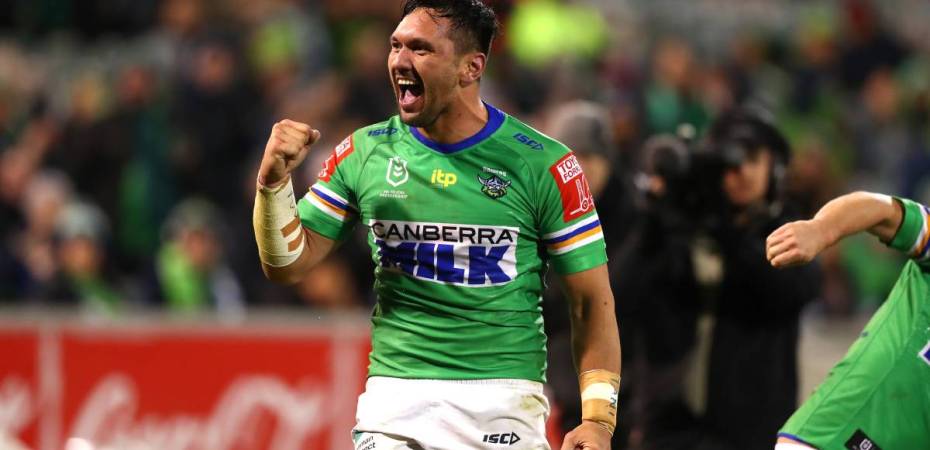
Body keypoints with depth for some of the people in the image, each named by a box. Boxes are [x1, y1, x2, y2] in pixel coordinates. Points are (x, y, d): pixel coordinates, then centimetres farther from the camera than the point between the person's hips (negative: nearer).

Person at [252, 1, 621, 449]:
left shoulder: (543, 164, -3)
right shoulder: (364, 152, 7)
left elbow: (591, 300, -1)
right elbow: (288, 265, 9)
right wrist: (274, 180, -9)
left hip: (502, 401, -2)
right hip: (394, 394, 2)